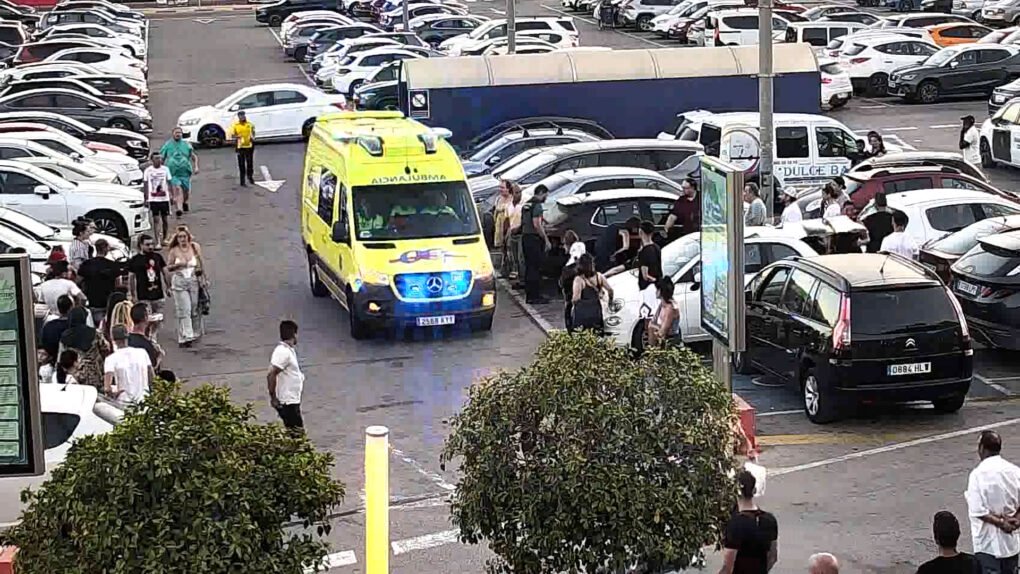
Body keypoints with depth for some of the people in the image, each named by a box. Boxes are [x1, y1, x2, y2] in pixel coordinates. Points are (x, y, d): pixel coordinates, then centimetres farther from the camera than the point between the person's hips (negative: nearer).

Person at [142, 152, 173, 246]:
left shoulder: (165, 169, 3)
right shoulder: (148, 170, 0)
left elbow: (169, 183, 8)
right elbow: (145, 185, 5)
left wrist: (171, 195, 0)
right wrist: (146, 199, 1)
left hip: (164, 198, 2)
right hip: (153, 199, -2)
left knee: (165, 219, 8)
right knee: (156, 219, -5)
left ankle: (164, 239, 25)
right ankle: (158, 242, -8)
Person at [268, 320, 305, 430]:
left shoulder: (289, 350, 13)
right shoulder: (283, 352, -19)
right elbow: (271, 375, -24)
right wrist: (273, 398, -20)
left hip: (292, 401, 10)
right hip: (288, 402, -10)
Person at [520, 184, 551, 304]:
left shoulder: (526, 205, 16)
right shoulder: (537, 205, -13)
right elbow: (537, 225, -19)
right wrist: (546, 240, -15)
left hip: (525, 237, 9)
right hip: (534, 239, -9)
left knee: (529, 267, 13)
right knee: (536, 268, -6)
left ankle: (529, 295, 16)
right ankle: (536, 296, -6)